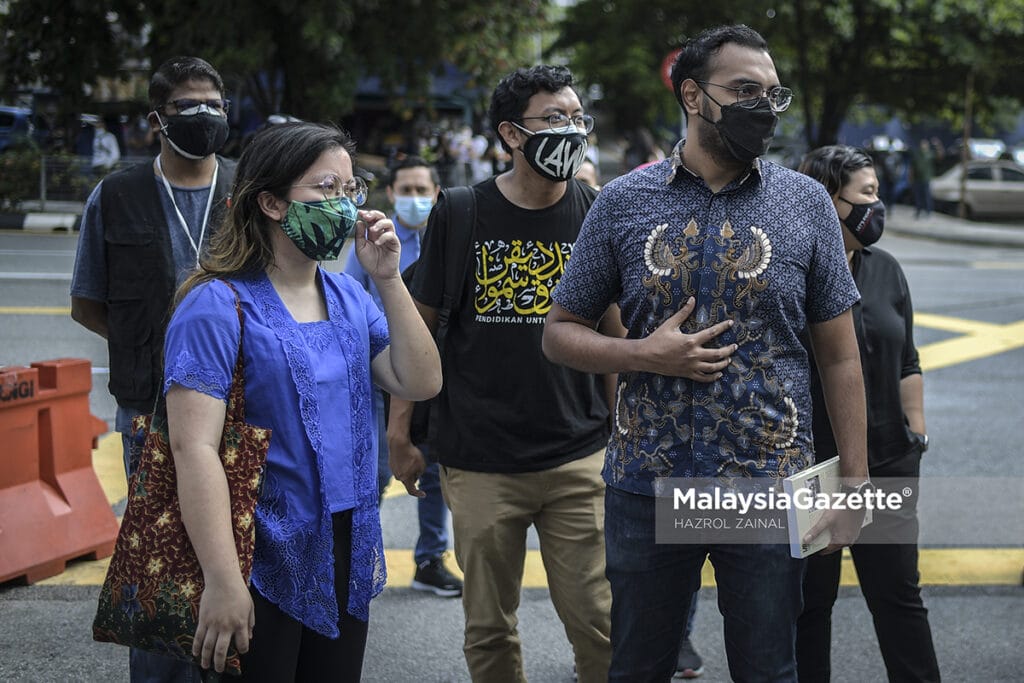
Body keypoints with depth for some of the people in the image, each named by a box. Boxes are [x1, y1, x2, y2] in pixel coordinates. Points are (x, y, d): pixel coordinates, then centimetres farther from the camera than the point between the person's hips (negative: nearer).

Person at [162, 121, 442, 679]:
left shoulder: (348, 297, 9)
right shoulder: (220, 305, -14)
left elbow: (421, 383, 2)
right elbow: (195, 448, -20)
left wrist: (388, 280, -6)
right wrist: (223, 581, -24)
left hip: (345, 555, 7)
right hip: (263, 564, -7)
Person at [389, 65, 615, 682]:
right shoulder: (461, 215, -1)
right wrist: (400, 434, 3)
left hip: (579, 458, 0)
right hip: (480, 462, 0)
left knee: (599, 625, -3)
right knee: (489, 631, 8)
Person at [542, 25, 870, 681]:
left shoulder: (806, 203, 0)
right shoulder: (623, 202, 0)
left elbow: (840, 354, 3)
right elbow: (561, 331, 5)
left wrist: (854, 482, -1)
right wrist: (645, 355, -13)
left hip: (770, 488, 0)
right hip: (645, 488, 0)